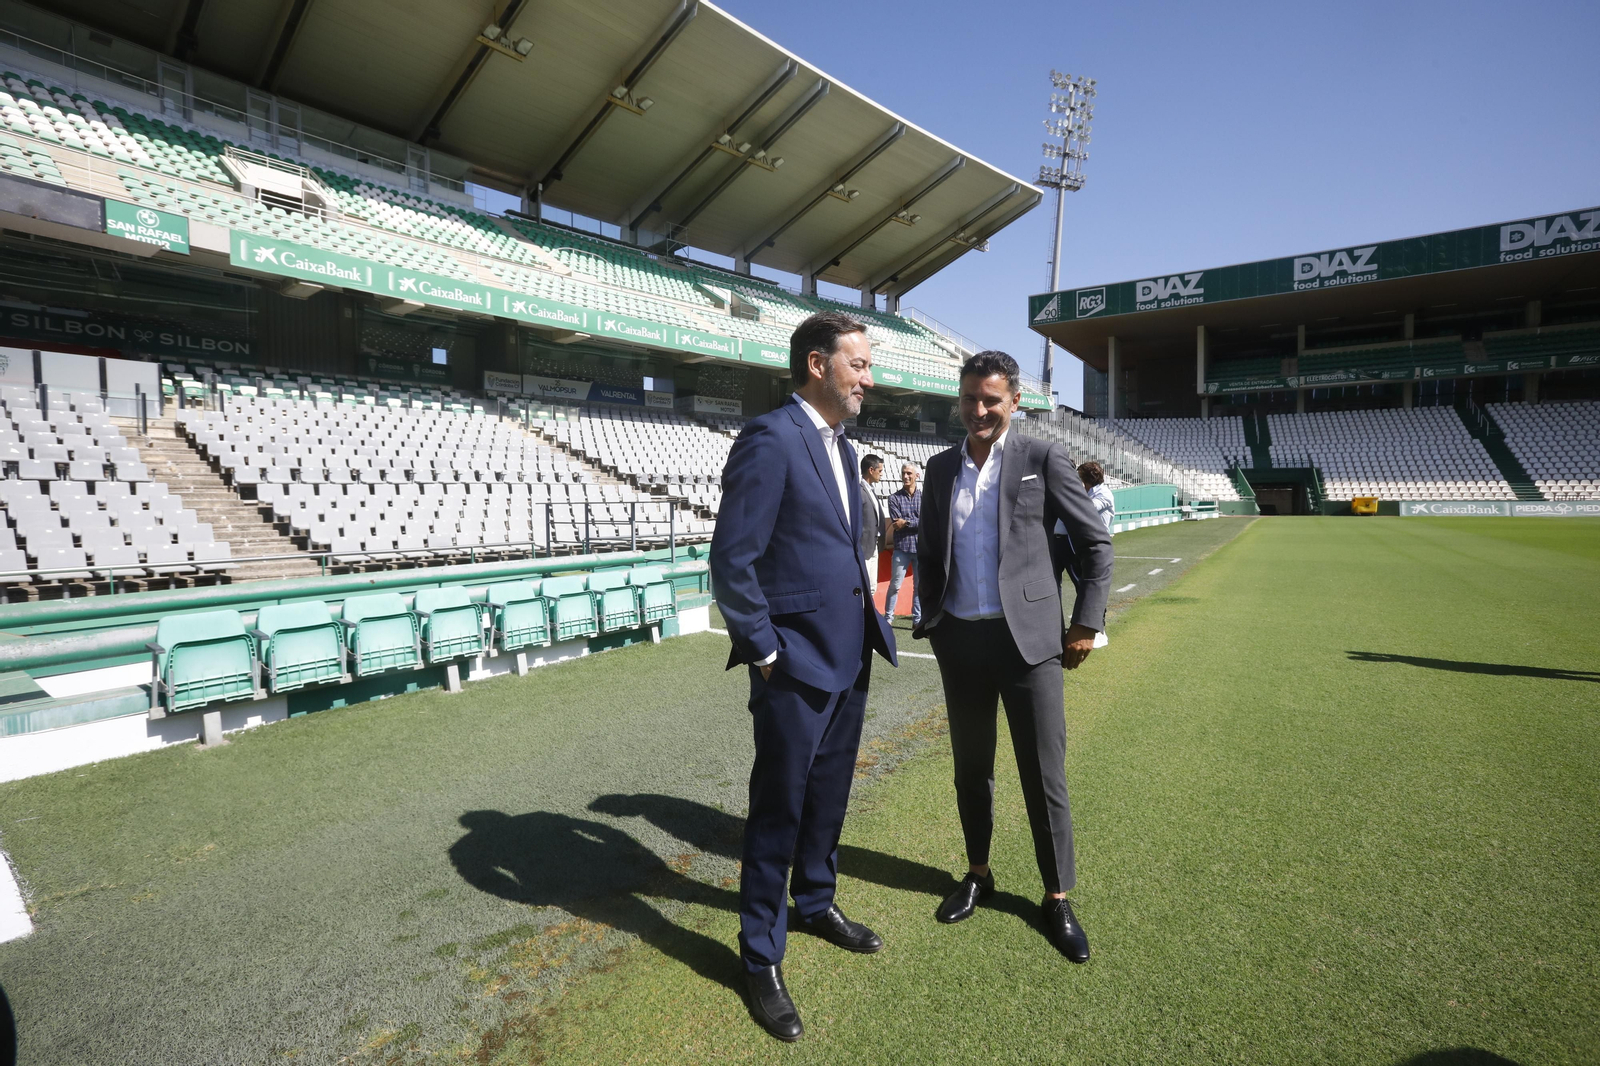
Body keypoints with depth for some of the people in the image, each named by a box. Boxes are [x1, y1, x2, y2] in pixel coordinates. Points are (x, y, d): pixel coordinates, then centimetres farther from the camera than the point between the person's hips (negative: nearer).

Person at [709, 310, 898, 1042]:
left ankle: (816, 902, 46)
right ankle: (762, 959, 28)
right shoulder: (770, 438, -17)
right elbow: (731, 560, -21)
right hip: (796, 663, -8)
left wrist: (867, 627, 11)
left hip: (848, 655, 8)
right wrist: (764, 652, -15)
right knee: (779, 811, 7)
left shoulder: (839, 444, 11)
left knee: (828, 797, 23)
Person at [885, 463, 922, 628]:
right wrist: (917, 523, -8)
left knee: (920, 585, 7)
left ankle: (918, 619, 15)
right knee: (895, 585, 0)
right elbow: (897, 523, -7)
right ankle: (888, 617, 10)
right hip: (901, 548, -1)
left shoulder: (924, 497, 4)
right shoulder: (894, 498, 3)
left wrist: (906, 523, -11)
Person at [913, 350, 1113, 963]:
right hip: (959, 639, 4)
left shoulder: (1043, 460, -3)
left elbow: (1095, 543, 0)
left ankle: (1057, 897, 25)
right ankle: (978, 874, 35)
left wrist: (1086, 623, -3)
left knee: (1044, 775, 5)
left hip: (1027, 637, -3)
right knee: (971, 768, 16)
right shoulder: (940, 469, 8)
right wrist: (931, 622, 9)